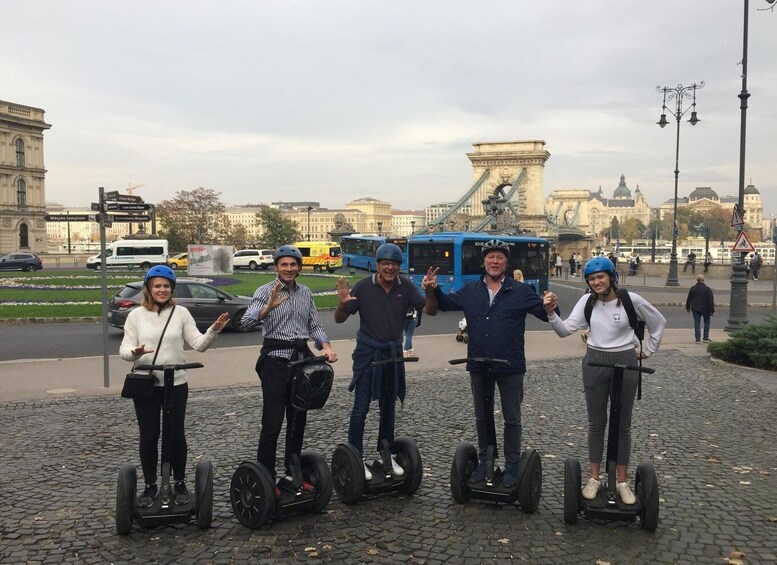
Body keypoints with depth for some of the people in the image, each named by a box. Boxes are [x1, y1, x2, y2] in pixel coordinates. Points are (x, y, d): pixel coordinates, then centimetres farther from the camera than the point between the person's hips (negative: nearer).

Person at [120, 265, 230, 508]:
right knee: (148, 436, 6)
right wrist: (134, 352, -25)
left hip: (176, 383, 0)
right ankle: (150, 486, 22)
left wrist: (214, 331, -22)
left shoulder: (181, 313, 1)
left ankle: (179, 483, 24)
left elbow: (199, 344, -3)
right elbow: (124, 349, -2)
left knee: (176, 434, 7)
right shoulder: (136, 315, 1)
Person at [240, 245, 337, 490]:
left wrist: (326, 346, -5)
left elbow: (315, 325, 13)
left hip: (302, 358, 5)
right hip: (276, 359, -5)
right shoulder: (265, 291, -5)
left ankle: (294, 473, 24)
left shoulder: (306, 293, 11)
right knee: (272, 423, -5)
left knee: (298, 420, 12)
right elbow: (246, 322, -18)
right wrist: (268, 307, -35)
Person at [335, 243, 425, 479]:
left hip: (393, 352, 3)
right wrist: (342, 304, -29)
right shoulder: (363, 287, -12)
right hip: (368, 352, -3)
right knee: (361, 406, -4)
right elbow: (340, 319, -7)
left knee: (389, 406, 15)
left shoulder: (406, 286, -6)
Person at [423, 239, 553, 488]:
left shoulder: (521, 292, -3)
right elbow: (442, 304, 12)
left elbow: (546, 314, -6)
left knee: (512, 418, 9)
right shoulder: (470, 291, 4)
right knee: (482, 417, 16)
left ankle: (511, 465, 24)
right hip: (479, 366, 3)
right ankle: (484, 460, 32)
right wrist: (431, 290, -7)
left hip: (510, 367, -2)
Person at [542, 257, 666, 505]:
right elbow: (565, 330, -10)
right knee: (596, 423, 8)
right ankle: (594, 478, 18)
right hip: (595, 363, 2)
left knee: (623, 425, 8)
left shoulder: (631, 300, -9)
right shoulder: (587, 301, -2)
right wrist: (551, 313, -26)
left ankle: (622, 481, 18)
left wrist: (647, 352, 7)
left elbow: (659, 323, 6)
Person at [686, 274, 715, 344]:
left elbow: (688, 299, 7)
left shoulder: (692, 288, -1)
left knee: (697, 323, 3)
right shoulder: (708, 289, -7)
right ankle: (706, 338, 14)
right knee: (707, 322, 15)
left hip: (696, 309, 1)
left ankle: (698, 339, -1)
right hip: (705, 309, -1)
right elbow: (711, 301, -9)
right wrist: (712, 310, -5)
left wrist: (688, 308, 19)